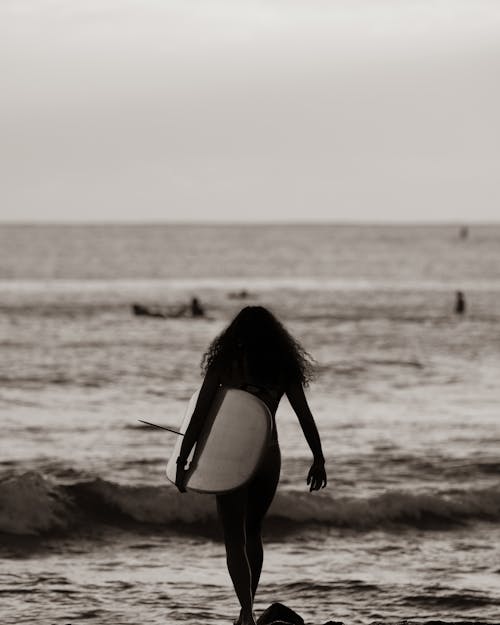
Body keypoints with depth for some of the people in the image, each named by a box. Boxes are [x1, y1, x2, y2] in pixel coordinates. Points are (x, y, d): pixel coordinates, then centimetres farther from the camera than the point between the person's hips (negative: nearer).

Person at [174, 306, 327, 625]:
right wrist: (319, 459, 15)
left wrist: (182, 462, -7)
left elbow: (199, 415, -9)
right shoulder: (284, 368, 1)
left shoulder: (223, 363, -6)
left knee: (235, 539, 1)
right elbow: (305, 416, 5)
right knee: (253, 533, 21)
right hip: (268, 456, 3)